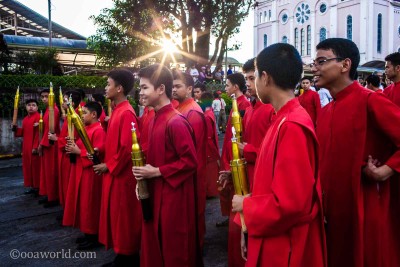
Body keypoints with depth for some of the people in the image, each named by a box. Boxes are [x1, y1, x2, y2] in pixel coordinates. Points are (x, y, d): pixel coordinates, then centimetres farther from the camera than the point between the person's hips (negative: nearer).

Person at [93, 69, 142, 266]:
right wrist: (99, 150, 4)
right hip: (113, 173, 10)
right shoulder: (117, 111, 11)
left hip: (122, 175, -10)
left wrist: (108, 166, -14)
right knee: (115, 216, 17)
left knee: (124, 218, 3)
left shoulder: (126, 113, -19)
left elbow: (127, 148, -23)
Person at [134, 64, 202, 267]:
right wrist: (146, 173, 5)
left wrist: (157, 172, -18)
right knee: (156, 247, 21)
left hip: (174, 196, -9)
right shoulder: (156, 120, 8)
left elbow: (190, 161, -21)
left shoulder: (175, 121, -20)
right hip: (155, 193, 9)